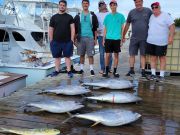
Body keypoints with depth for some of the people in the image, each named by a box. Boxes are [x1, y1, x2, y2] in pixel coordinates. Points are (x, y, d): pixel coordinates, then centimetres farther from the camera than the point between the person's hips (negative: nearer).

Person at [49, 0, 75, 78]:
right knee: (57, 56, 8)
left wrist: (72, 39, -5)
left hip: (67, 41, -1)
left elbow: (72, 28, 2)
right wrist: (51, 40, 2)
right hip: (56, 41, 1)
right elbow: (51, 29, 8)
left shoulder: (69, 17, 6)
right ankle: (57, 70, 18)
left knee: (67, 56, 2)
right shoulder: (54, 17, 8)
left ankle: (69, 71, 7)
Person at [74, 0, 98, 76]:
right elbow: (75, 29, 10)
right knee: (81, 54, 7)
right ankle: (81, 68, 16)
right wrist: (75, 39, 4)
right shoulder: (78, 16, 9)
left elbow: (95, 29, 6)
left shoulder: (92, 16, 6)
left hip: (90, 38, -1)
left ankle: (91, 69, 4)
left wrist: (95, 39, 1)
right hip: (81, 38, 2)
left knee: (90, 55, -4)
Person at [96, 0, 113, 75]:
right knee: (102, 53, 1)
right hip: (101, 35, 0)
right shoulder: (97, 14, 8)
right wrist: (96, 30, -11)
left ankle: (109, 67, 12)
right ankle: (102, 68, 7)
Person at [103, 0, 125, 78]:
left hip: (117, 39, -1)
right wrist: (103, 39, 5)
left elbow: (122, 28, 6)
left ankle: (115, 71, 14)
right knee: (107, 55, 0)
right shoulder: (107, 16, 8)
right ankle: (106, 71, 13)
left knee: (116, 55, 5)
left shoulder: (121, 16, 4)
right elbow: (105, 29, 11)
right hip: (108, 38, 1)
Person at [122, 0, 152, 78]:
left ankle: (143, 71, 12)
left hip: (144, 38, -1)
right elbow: (127, 25, 9)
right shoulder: (131, 12, 4)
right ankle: (131, 70, 15)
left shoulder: (148, 11, 1)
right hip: (134, 38, 1)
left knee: (143, 55, 5)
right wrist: (123, 36, 10)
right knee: (132, 54, 3)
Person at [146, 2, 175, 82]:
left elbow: (172, 26, -10)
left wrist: (171, 37, -21)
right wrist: (148, 38, 19)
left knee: (162, 58, 1)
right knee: (153, 57, 7)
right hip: (151, 41, 5)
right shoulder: (151, 16, 14)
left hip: (161, 42, -5)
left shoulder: (165, 16, -4)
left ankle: (162, 75, 5)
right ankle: (153, 74, 15)